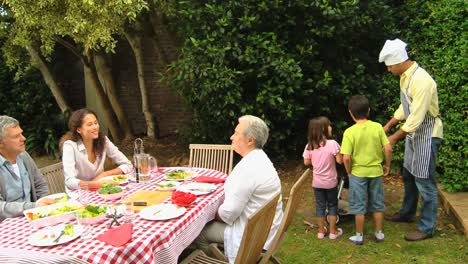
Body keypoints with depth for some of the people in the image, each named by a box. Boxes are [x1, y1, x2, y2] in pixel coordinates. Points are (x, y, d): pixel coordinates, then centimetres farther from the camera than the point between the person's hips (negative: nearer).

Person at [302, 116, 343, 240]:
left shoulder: (309, 145, -8)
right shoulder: (332, 143, -20)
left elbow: (306, 162, -2)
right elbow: (339, 160, -16)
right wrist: (340, 152, 2)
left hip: (317, 182, 3)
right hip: (330, 181, -3)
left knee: (320, 205, 15)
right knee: (332, 205, 14)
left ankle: (321, 231, 25)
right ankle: (333, 231, 22)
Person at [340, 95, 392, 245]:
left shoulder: (349, 132, -16)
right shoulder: (377, 127, -8)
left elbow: (346, 157, -19)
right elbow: (388, 149, -9)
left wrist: (349, 171, -2)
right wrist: (387, 165, 7)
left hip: (358, 173, -3)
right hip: (376, 171, 3)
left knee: (359, 206, 10)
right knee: (377, 204, 18)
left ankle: (359, 236, 21)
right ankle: (379, 233, 30)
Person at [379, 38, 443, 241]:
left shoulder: (421, 80, -26)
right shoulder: (404, 76, 4)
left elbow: (417, 118, -26)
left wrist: (395, 137, -19)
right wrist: (388, 125, 13)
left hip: (426, 134, -10)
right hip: (413, 133, 10)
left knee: (425, 181, -1)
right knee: (409, 176, 21)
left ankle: (427, 228, 11)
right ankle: (407, 213, 39)